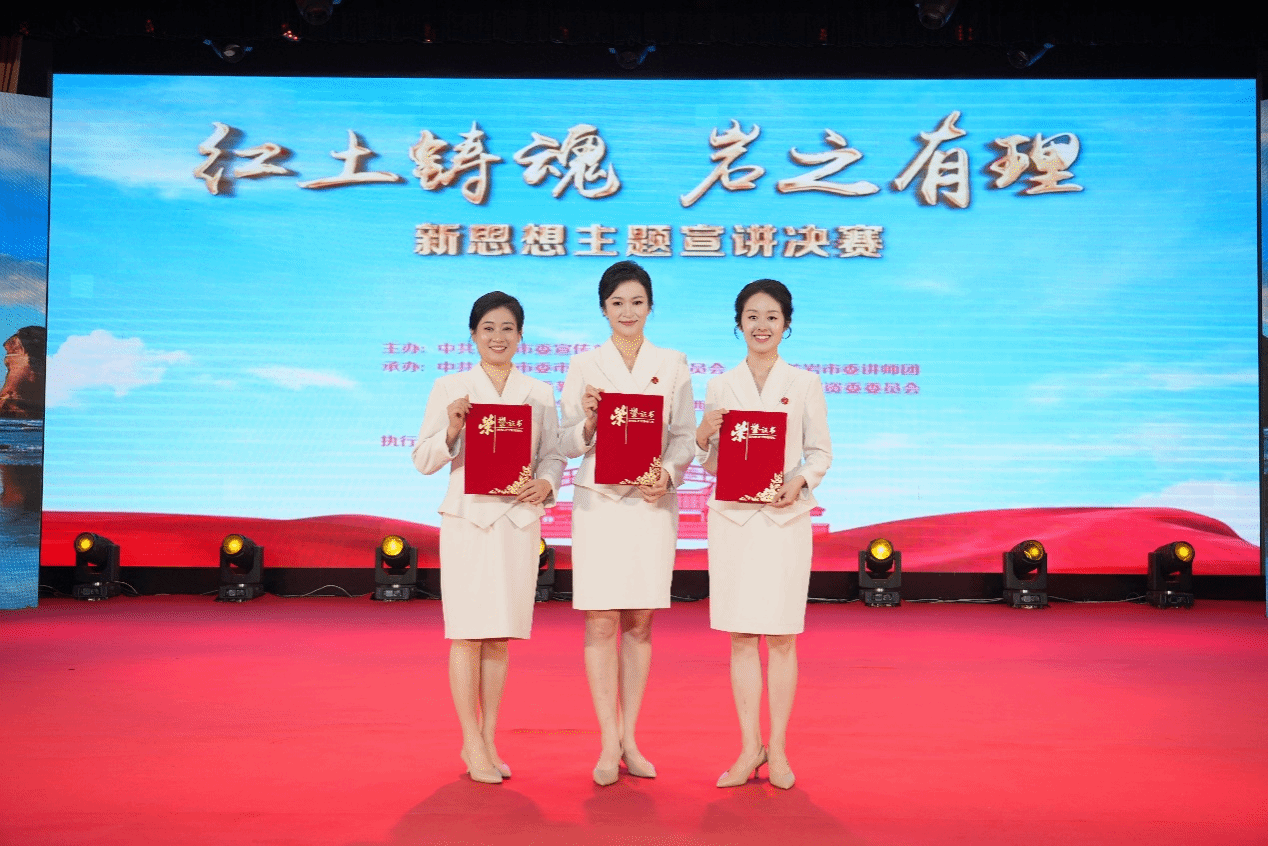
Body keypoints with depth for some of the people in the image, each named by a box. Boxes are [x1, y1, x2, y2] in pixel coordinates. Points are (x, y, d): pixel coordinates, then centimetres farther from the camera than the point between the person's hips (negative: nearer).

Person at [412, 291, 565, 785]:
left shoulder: (539, 393, 10)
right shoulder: (449, 388, 4)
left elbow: (554, 454, 11)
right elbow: (424, 462, 2)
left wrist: (546, 485, -10)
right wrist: (451, 430, -16)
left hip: (519, 520, 2)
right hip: (467, 518, -2)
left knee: (500, 635, 8)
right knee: (468, 633, -2)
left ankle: (489, 740, 18)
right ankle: (471, 742, 9)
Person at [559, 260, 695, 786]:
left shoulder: (673, 365, 9)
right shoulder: (584, 366, 7)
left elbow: (685, 437, 7)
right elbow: (569, 445, 6)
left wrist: (669, 473, -12)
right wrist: (589, 419, -15)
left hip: (652, 502, 1)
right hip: (599, 502, -1)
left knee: (639, 623, 5)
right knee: (601, 623, -3)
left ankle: (629, 739, 14)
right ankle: (608, 743, 5)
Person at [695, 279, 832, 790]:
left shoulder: (805, 384, 6)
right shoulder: (720, 386, 9)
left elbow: (821, 452, 6)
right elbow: (711, 464, 11)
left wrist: (800, 481, -13)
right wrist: (703, 436, -9)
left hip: (785, 518, -1)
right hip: (732, 518, 2)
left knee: (781, 636, 2)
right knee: (740, 636, 4)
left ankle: (778, 749, 12)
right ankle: (750, 748, 13)